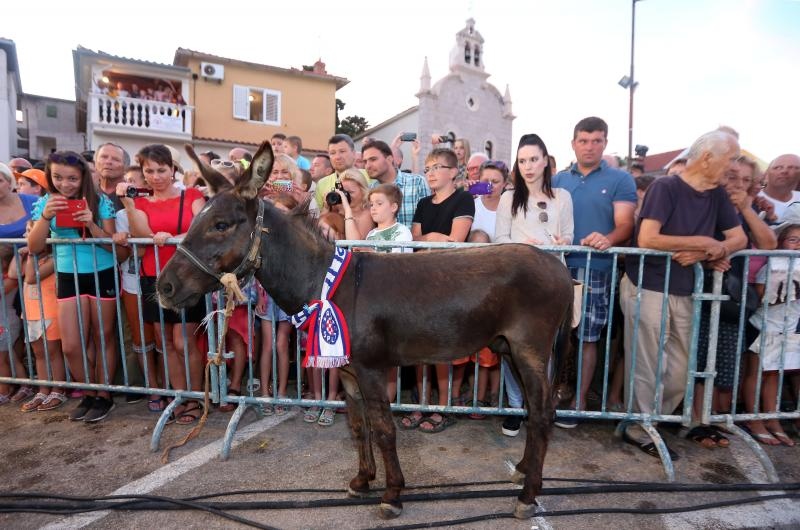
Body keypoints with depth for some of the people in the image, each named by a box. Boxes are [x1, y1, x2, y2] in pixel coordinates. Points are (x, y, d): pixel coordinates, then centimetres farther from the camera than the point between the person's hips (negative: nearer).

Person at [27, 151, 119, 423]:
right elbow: (33, 248, -4)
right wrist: (45, 217, -19)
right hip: (68, 278, 3)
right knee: (71, 346, 3)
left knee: (103, 339, 7)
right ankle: (89, 394, 25)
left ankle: (104, 396, 22)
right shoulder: (45, 203, 1)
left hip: (102, 276, -3)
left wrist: (91, 224, -25)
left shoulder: (100, 201, -7)